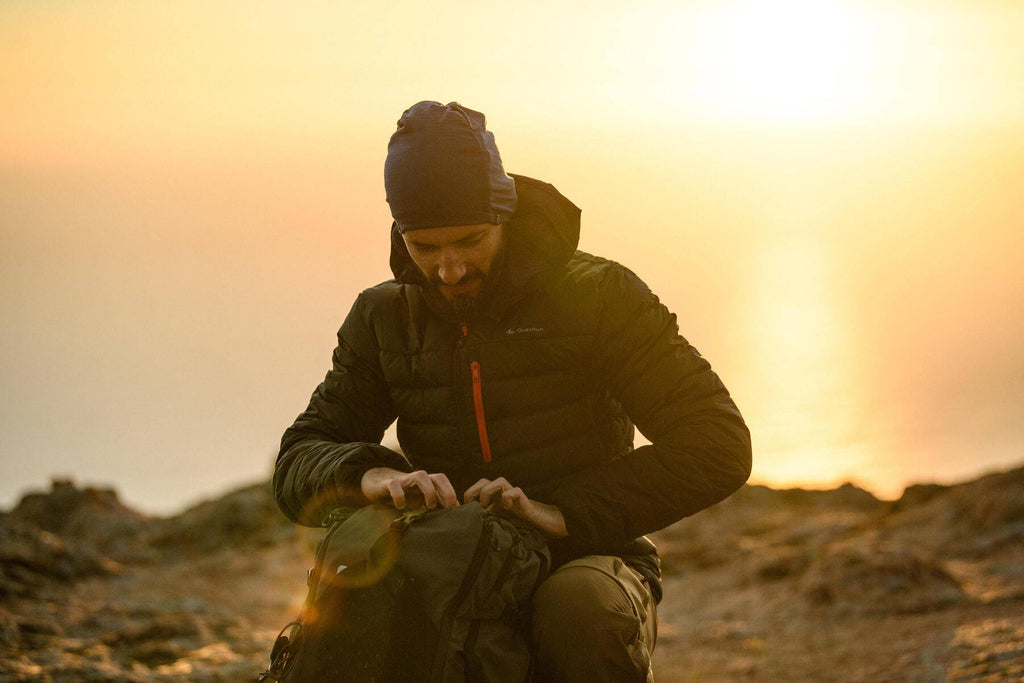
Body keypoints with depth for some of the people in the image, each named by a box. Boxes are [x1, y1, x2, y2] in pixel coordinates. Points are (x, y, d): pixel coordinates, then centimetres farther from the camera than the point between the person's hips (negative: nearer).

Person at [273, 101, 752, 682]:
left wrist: (567, 513, -23)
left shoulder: (599, 295, -6)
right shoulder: (384, 320, 7)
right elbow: (299, 464, 3)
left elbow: (720, 444, -12)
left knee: (577, 617, -38)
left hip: (587, 565, -2)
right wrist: (368, 474, -23)